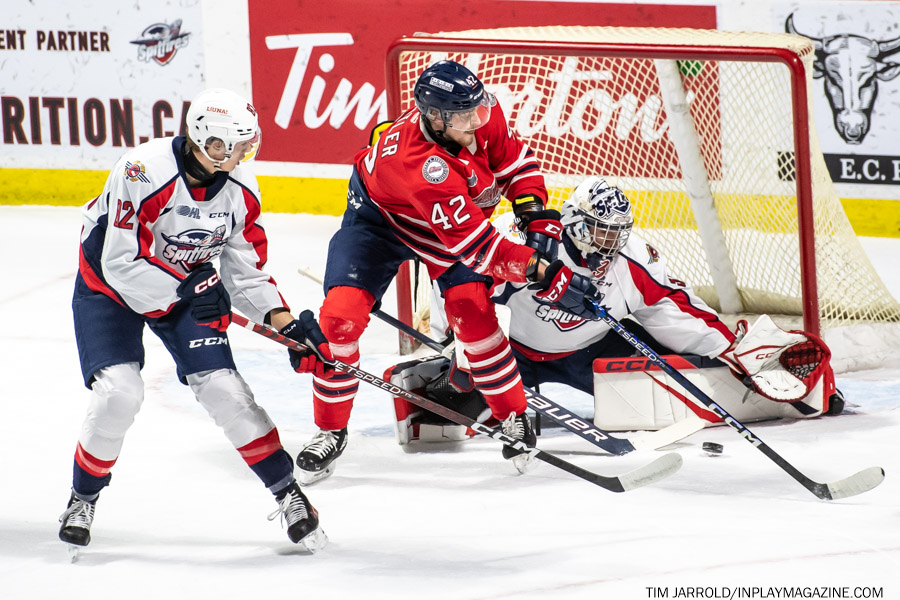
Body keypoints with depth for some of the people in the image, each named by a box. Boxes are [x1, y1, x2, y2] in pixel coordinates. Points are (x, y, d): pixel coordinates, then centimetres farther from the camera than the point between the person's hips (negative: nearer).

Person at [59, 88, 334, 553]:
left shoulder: (240, 190, -13)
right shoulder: (142, 172, -33)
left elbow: (247, 272, -5)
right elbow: (120, 263, -32)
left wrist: (287, 325, -17)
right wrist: (186, 289, -37)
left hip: (189, 285, 4)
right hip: (110, 287, -4)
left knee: (222, 387, -10)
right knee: (119, 392, -21)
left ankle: (288, 494, 4)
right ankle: (83, 498, 3)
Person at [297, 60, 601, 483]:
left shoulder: (482, 113, -26)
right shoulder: (420, 163, -45)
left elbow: (515, 162, -4)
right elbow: (475, 245, -43)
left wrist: (537, 218, -18)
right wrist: (546, 276, -44)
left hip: (457, 215, 4)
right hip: (380, 216, -4)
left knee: (471, 307, -17)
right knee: (340, 315, -15)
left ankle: (514, 418, -2)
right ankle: (330, 431, 4)